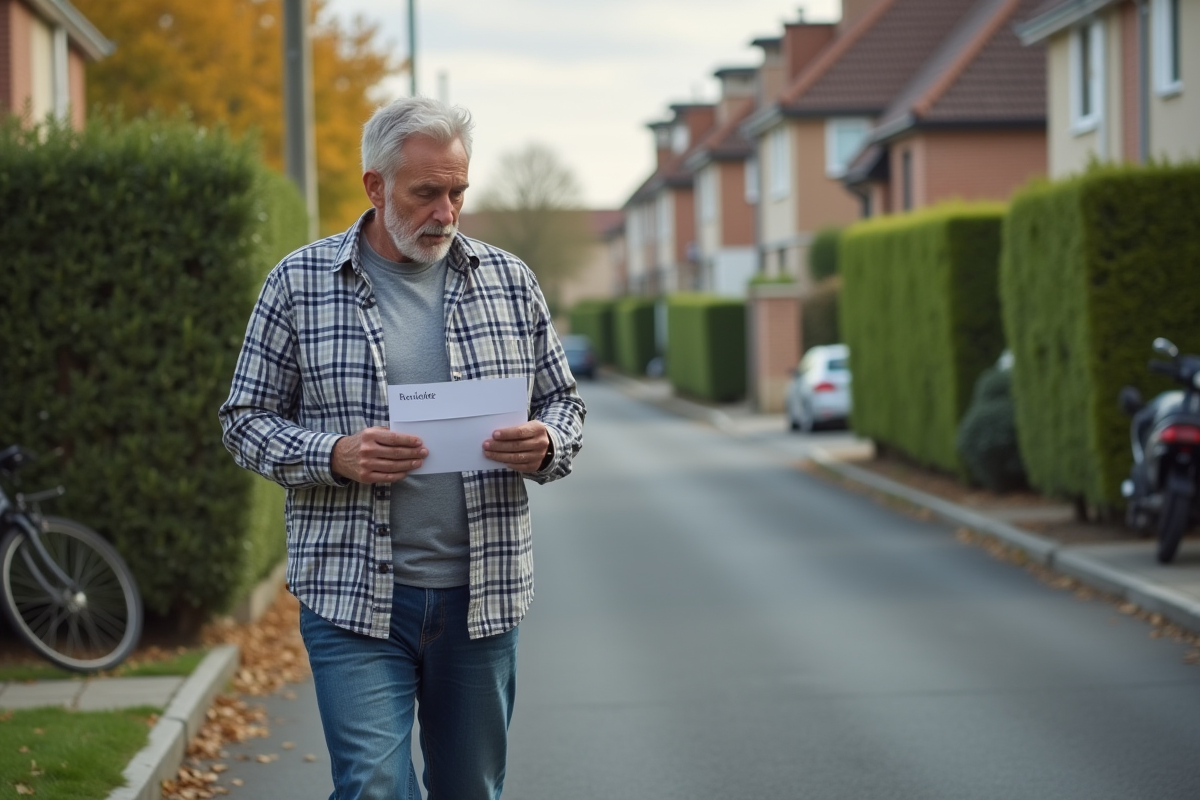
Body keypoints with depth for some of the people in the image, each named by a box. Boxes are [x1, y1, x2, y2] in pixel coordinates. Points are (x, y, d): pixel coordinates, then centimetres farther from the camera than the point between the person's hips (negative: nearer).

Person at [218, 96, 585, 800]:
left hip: (483, 598, 3)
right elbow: (247, 419, 3)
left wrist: (545, 446, -9)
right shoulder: (300, 282, 0)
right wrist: (335, 456, -16)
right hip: (354, 598, -3)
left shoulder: (509, 282, 8)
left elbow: (563, 401, 15)